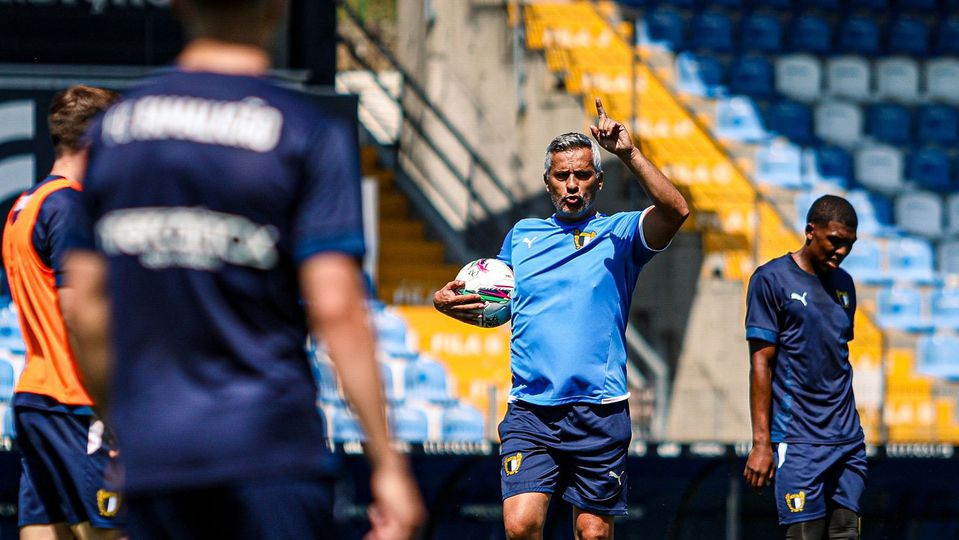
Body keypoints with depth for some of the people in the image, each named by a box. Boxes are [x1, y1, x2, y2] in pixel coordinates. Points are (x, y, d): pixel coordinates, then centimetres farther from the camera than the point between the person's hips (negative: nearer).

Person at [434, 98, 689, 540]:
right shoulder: (522, 235, 16)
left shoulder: (618, 234, 5)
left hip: (599, 414, -2)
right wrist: (447, 301, 7)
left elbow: (675, 210, -14)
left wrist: (629, 154, -22)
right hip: (530, 412, 2)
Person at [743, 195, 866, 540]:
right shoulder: (771, 280, -4)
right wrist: (761, 442, -12)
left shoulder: (843, 284, 15)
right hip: (798, 442, -6)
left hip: (848, 442, 6)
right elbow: (761, 364, -7)